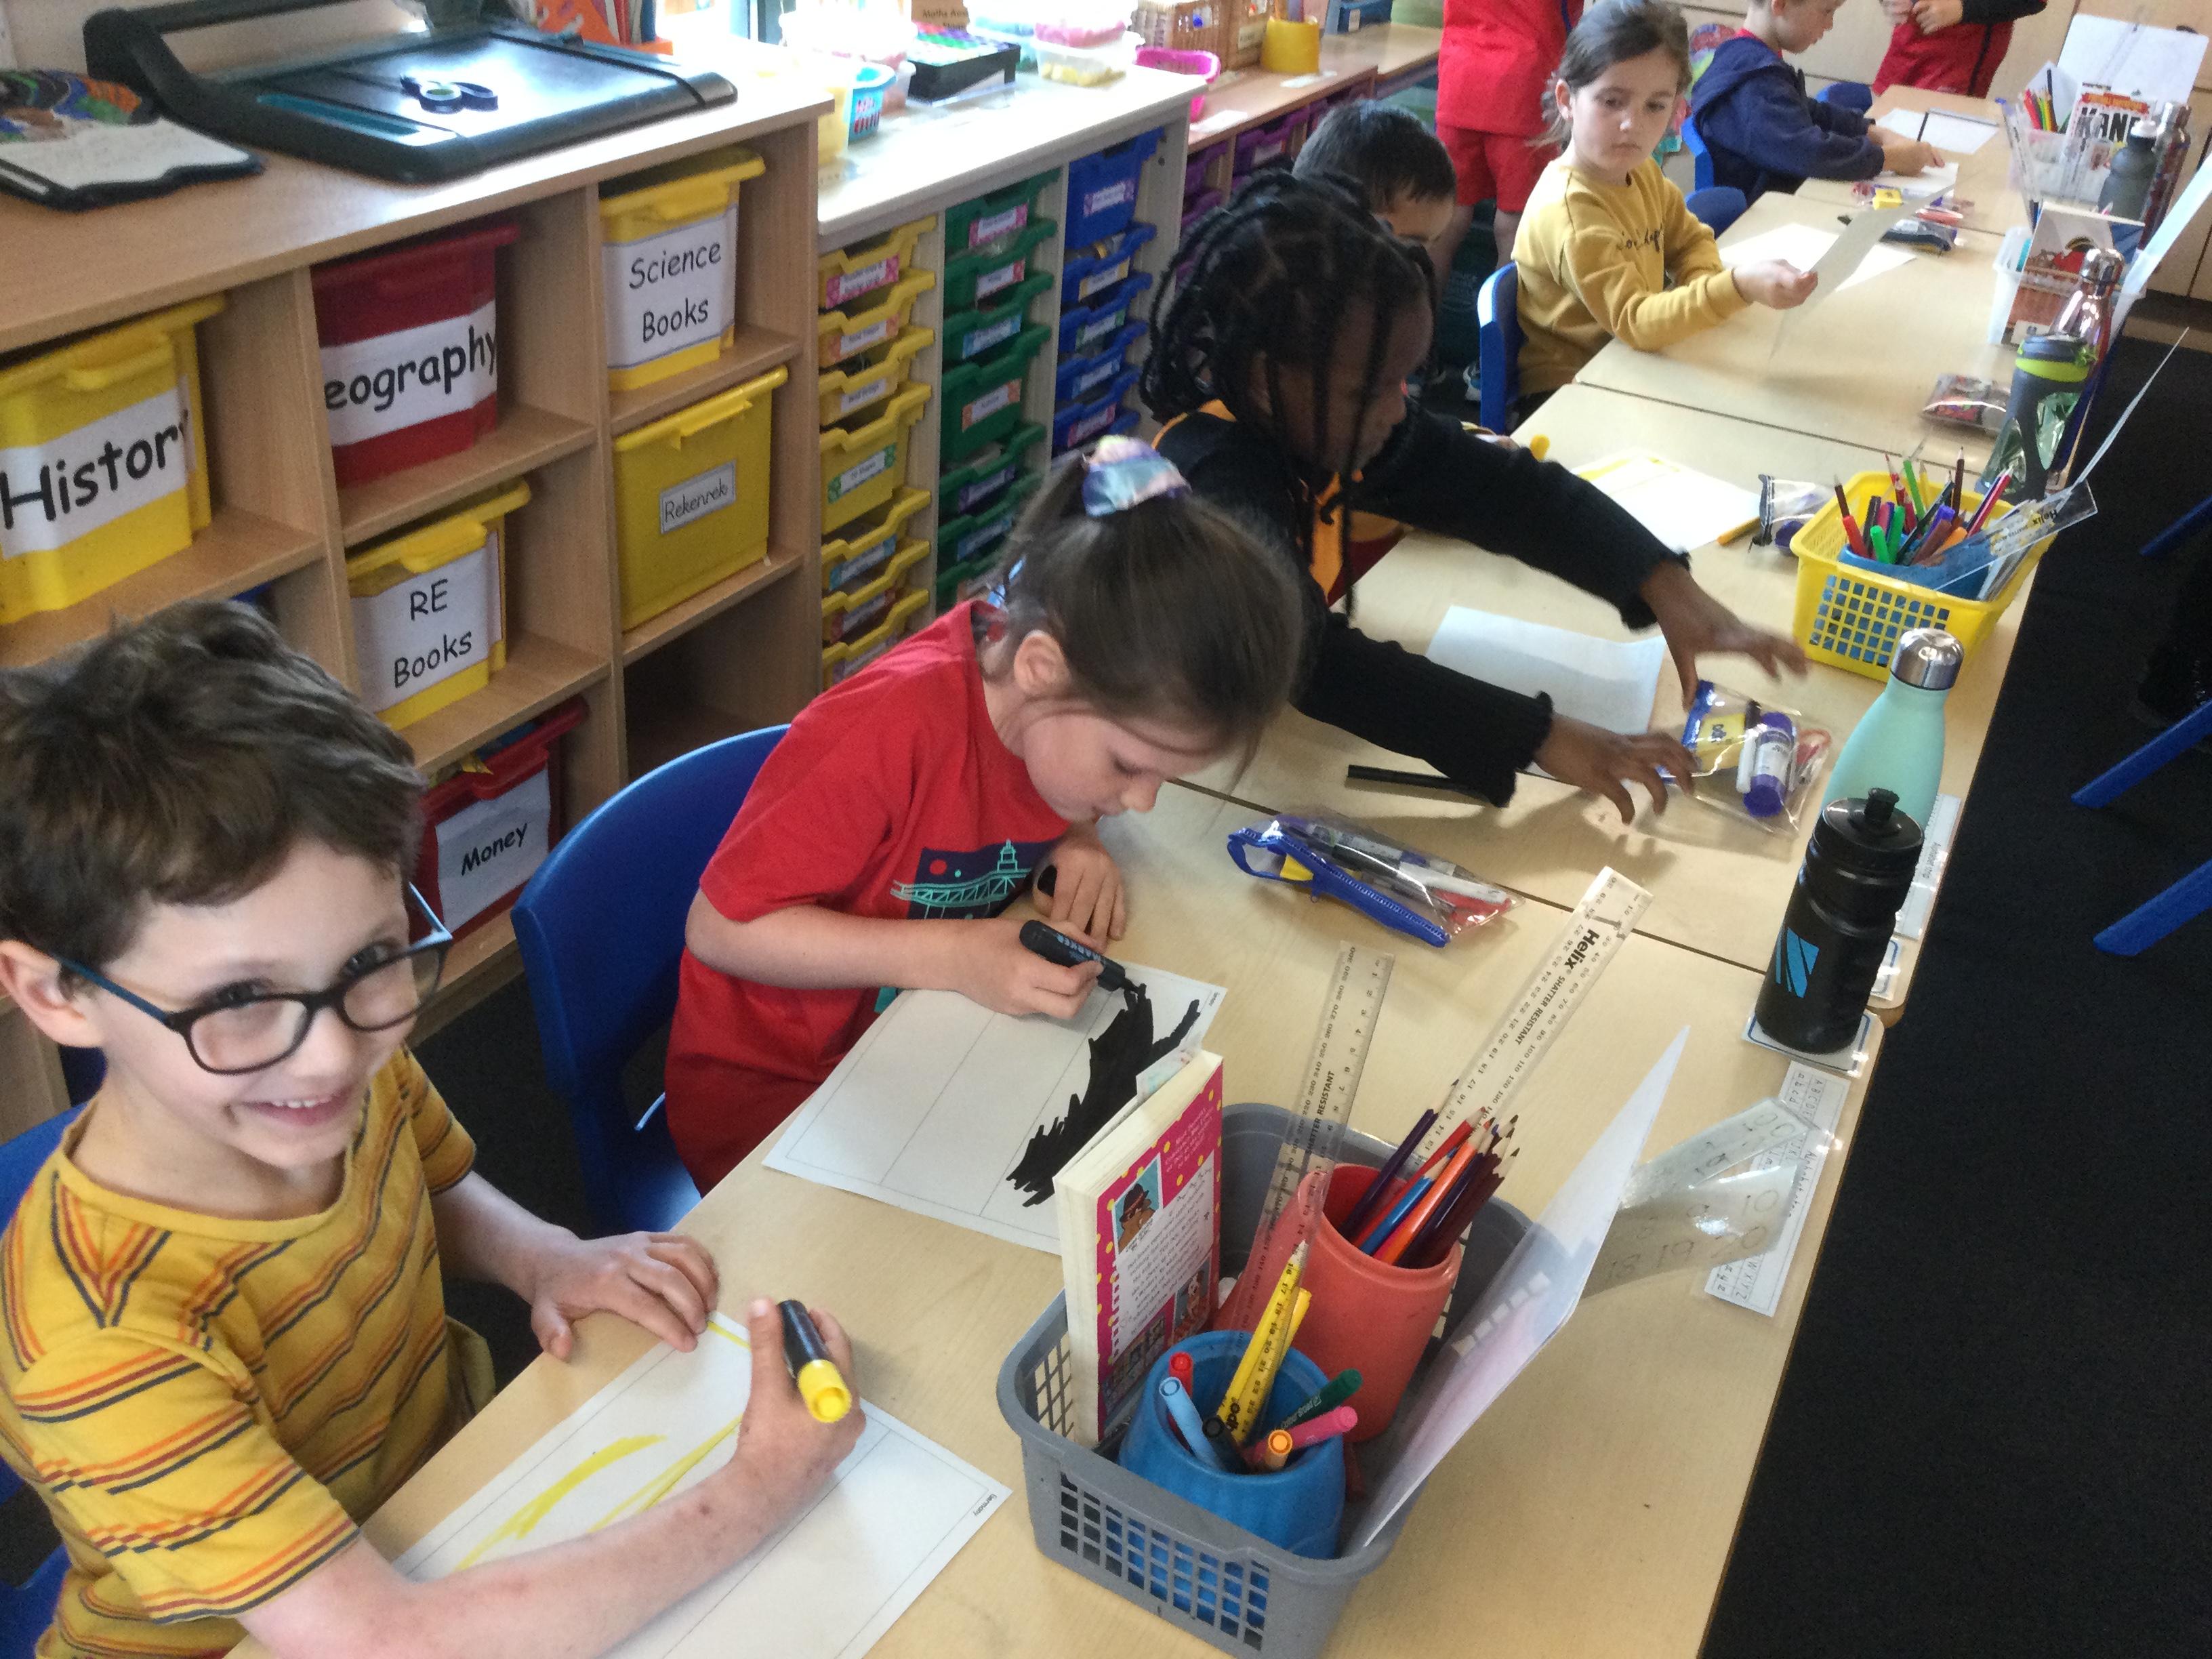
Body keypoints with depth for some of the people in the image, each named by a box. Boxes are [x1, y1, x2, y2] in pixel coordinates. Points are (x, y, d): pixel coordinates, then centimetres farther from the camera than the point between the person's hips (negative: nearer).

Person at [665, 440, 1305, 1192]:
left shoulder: (1056, 702, -11)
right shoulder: (892, 730, -31)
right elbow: (720, 928, -25)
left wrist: (1077, 845, -12)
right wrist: (951, 957, -32)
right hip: (768, 1092, -6)